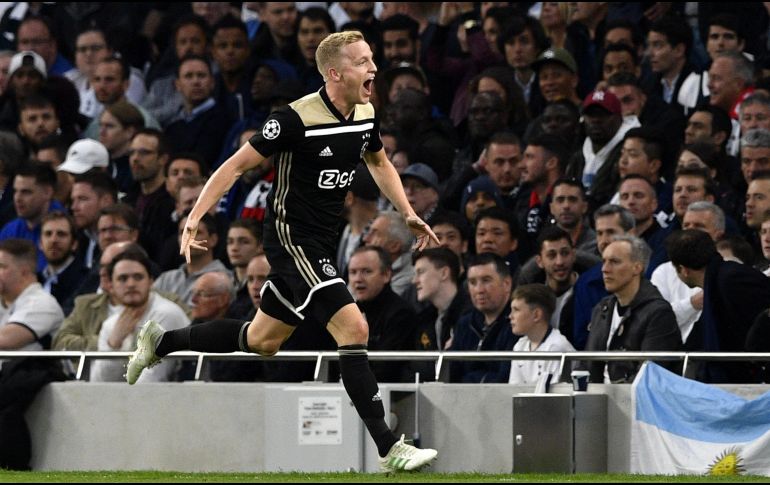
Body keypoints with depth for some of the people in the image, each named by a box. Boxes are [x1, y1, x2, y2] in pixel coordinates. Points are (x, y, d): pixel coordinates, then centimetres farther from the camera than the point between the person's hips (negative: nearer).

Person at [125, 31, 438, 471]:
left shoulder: (365, 116, 2)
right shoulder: (297, 118, -21)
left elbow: (379, 163, 25)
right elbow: (238, 165, -15)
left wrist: (408, 213, 16)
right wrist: (194, 220, -20)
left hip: (320, 245, 9)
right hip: (291, 237, -9)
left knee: (263, 341, 19)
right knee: (354, 327, -19)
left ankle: (161, 343, 39)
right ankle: (390, 450, -18)